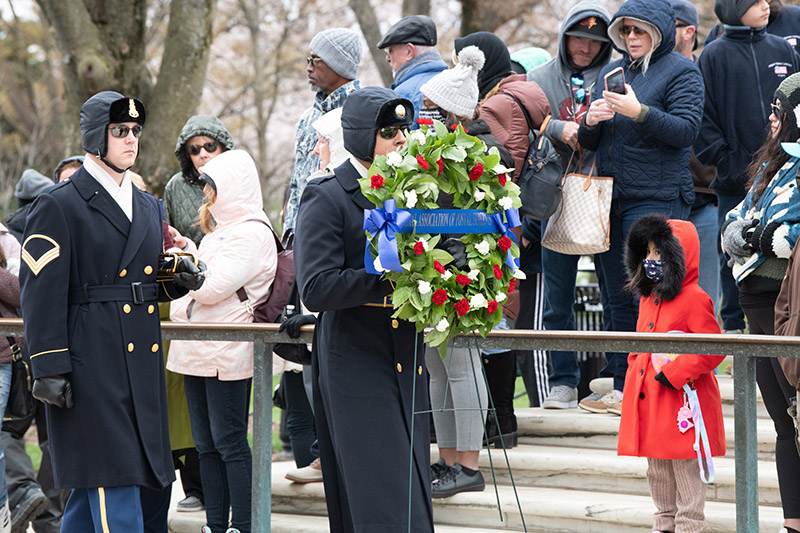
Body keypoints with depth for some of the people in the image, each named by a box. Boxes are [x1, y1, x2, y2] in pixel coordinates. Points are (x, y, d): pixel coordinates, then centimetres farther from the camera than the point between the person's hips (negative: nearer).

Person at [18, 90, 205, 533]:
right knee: (112, 482, -9)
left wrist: (177, 278, 3)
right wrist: (48, 370, -16)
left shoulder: (148, 207, 18)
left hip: (142, 363, 8)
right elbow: (42, 294, -10)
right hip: (90, 371, -8)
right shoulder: (57, 207, -5)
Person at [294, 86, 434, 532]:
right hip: (354, 366, -6)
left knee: (412, 492, 6)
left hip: (408, 364, 6)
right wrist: (391, 280, -22)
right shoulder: (327, 198, -6)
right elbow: (316, 288, -17)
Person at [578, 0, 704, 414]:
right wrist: (591, 120, -5)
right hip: (609, 196, 6)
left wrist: (638, 112, -22)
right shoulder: (611, 72, 17)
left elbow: (685, 131, -13)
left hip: (657, 197, -6)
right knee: (615, 296, 7)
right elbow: (588, 142, 18)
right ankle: (618, 383, 12)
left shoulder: (681, 72, -1)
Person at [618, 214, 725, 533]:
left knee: (687, 481, -2)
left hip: (682, 407, -9)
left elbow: (713, 350, -19)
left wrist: (673, 374, -20)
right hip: (650, 408, 9)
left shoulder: (694, 299, -14)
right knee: (658, 478, 16)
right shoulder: (648, 298, 13)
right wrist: (635, 374, 14)